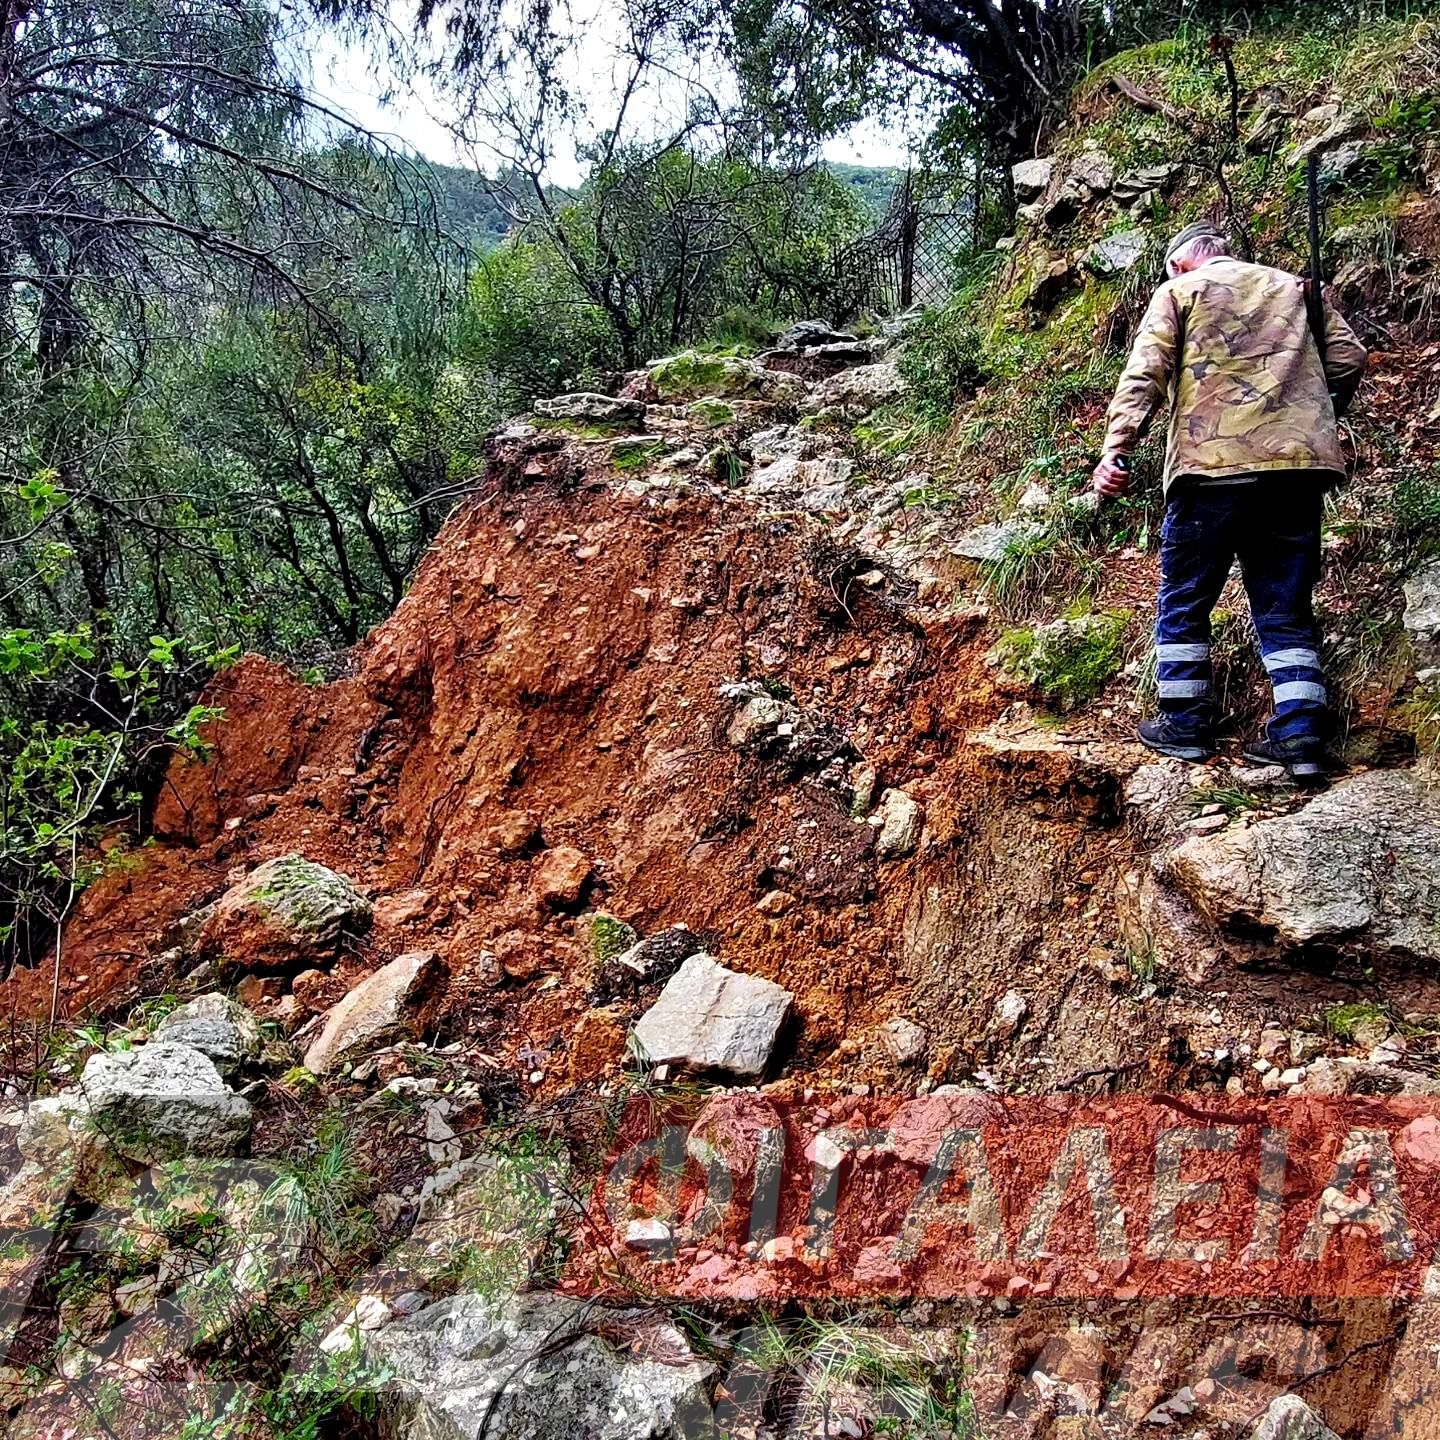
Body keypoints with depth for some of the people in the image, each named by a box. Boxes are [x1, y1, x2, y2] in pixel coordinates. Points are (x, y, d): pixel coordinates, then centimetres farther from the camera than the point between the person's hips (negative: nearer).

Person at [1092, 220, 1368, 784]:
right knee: (1286, 606, 9)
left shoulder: (1178, 292, 11)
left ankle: (1184, 725, 11)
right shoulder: (1294, 287, 23)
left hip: (1213, 463, -4)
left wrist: (1116, 450, -13)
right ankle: (1300, 735, 2)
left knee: (1184, 599, 9)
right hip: (1300, 466, 4)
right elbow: (1348, 358, 14)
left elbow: (1145, 374, -5)